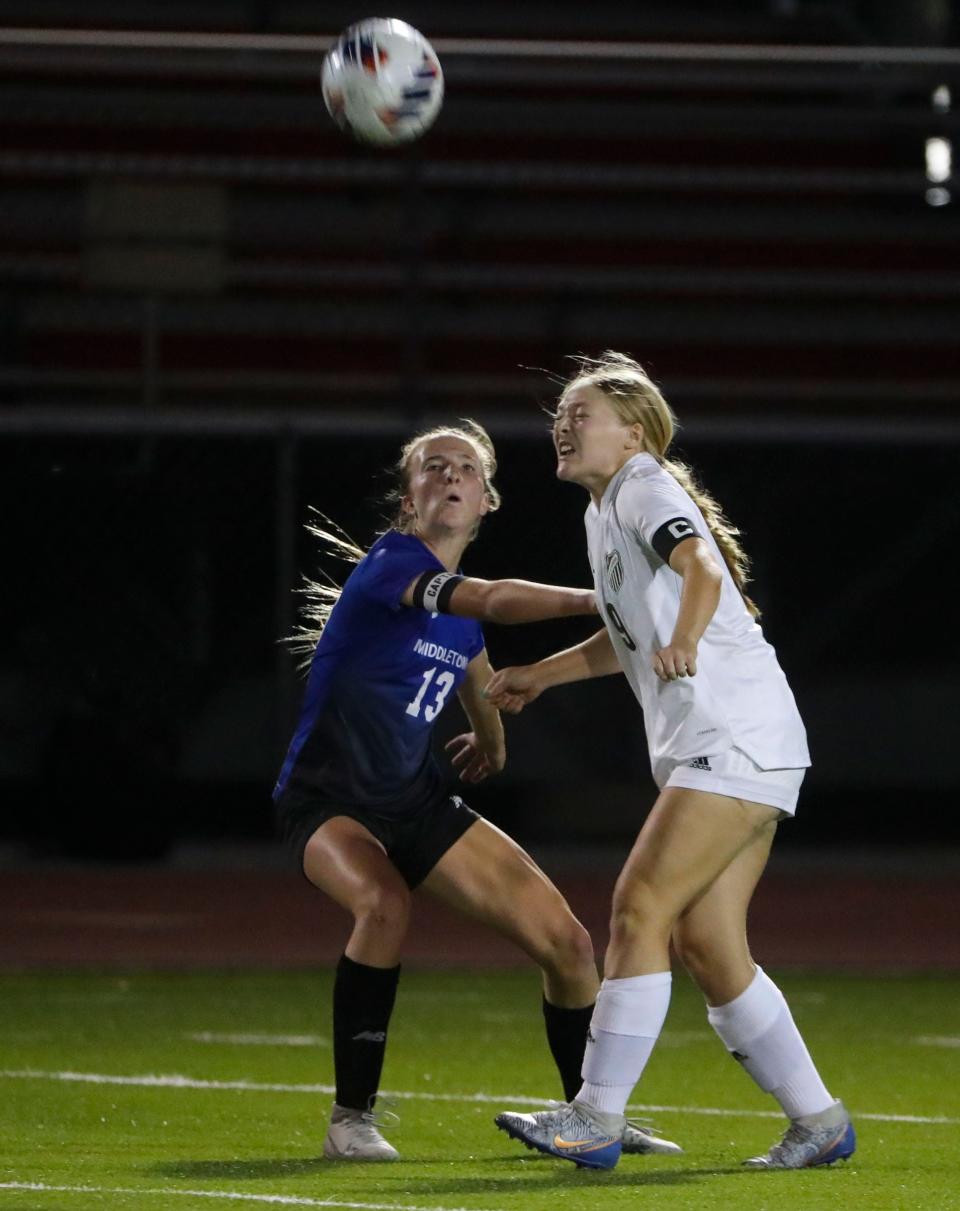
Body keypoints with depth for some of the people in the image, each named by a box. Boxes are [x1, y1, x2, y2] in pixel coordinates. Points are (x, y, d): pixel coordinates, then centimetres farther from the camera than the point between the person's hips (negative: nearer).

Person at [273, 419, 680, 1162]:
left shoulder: (461, 607, 8)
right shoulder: (391, 564, -18)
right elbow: (496, 601, -36)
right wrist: (602, 599, -44)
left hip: (416, 800, 8)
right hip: (327, 797, -8)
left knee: (566, 941, 1)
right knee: (386, 905, -39)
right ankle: (352, 1119, -25)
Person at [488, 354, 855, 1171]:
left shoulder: (645, 485, -6)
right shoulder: (606, 512, 21)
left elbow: (702, 568, -27)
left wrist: (684, 646, -45)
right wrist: (539, 675, 38)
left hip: (738, 737, -10)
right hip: (706, 746, 10)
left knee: (640, 909, -14)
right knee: (706, 944, 6)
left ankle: (596, 1119, -15)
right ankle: (818, 1120, 11)